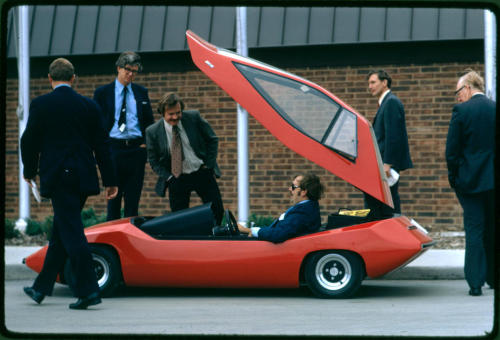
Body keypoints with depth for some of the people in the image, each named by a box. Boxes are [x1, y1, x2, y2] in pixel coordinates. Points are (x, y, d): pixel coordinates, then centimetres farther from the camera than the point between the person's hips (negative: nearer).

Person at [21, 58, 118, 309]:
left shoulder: (40, 105, -5)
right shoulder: (89, 106, 5)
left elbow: (29, 141, -1)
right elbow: (101, 144, 6)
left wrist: (29, 171, 16)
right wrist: (110, 181, 9)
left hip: (57, 176, -5)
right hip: (83, 177, 5)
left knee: (72, 233, -5)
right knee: (61, 231, 14)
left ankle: (88, 290, -11)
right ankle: (42, 287, 25)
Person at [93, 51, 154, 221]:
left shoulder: (141, 92, 12)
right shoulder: (102, 92, 4)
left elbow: (150, 121, 16)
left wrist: (146, 142, 3)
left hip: (137, 148, 2)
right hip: (113, 148, -2)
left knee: (133, 196, 3)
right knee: (114, 195, -2)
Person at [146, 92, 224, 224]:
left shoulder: (194, 117, -9)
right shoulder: (153, 132, -10)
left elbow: (212, 140, 4)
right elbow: (153, 160, 3)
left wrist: (209, 165, -2)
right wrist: (169, 177, -7)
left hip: (202, 173, 1)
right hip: (177, 179, -1)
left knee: (217, 210, 0)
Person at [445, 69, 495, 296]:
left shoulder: (461, 111, -8)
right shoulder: (494, 109, 3)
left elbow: (452, 149, -8)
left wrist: (453, 177, 4)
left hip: (470, 179, -3)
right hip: (493, 180, 3)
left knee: (474, 230, 1)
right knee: (492, 229, 14)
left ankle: (475, 282, -2)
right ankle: (493, 278, 23)